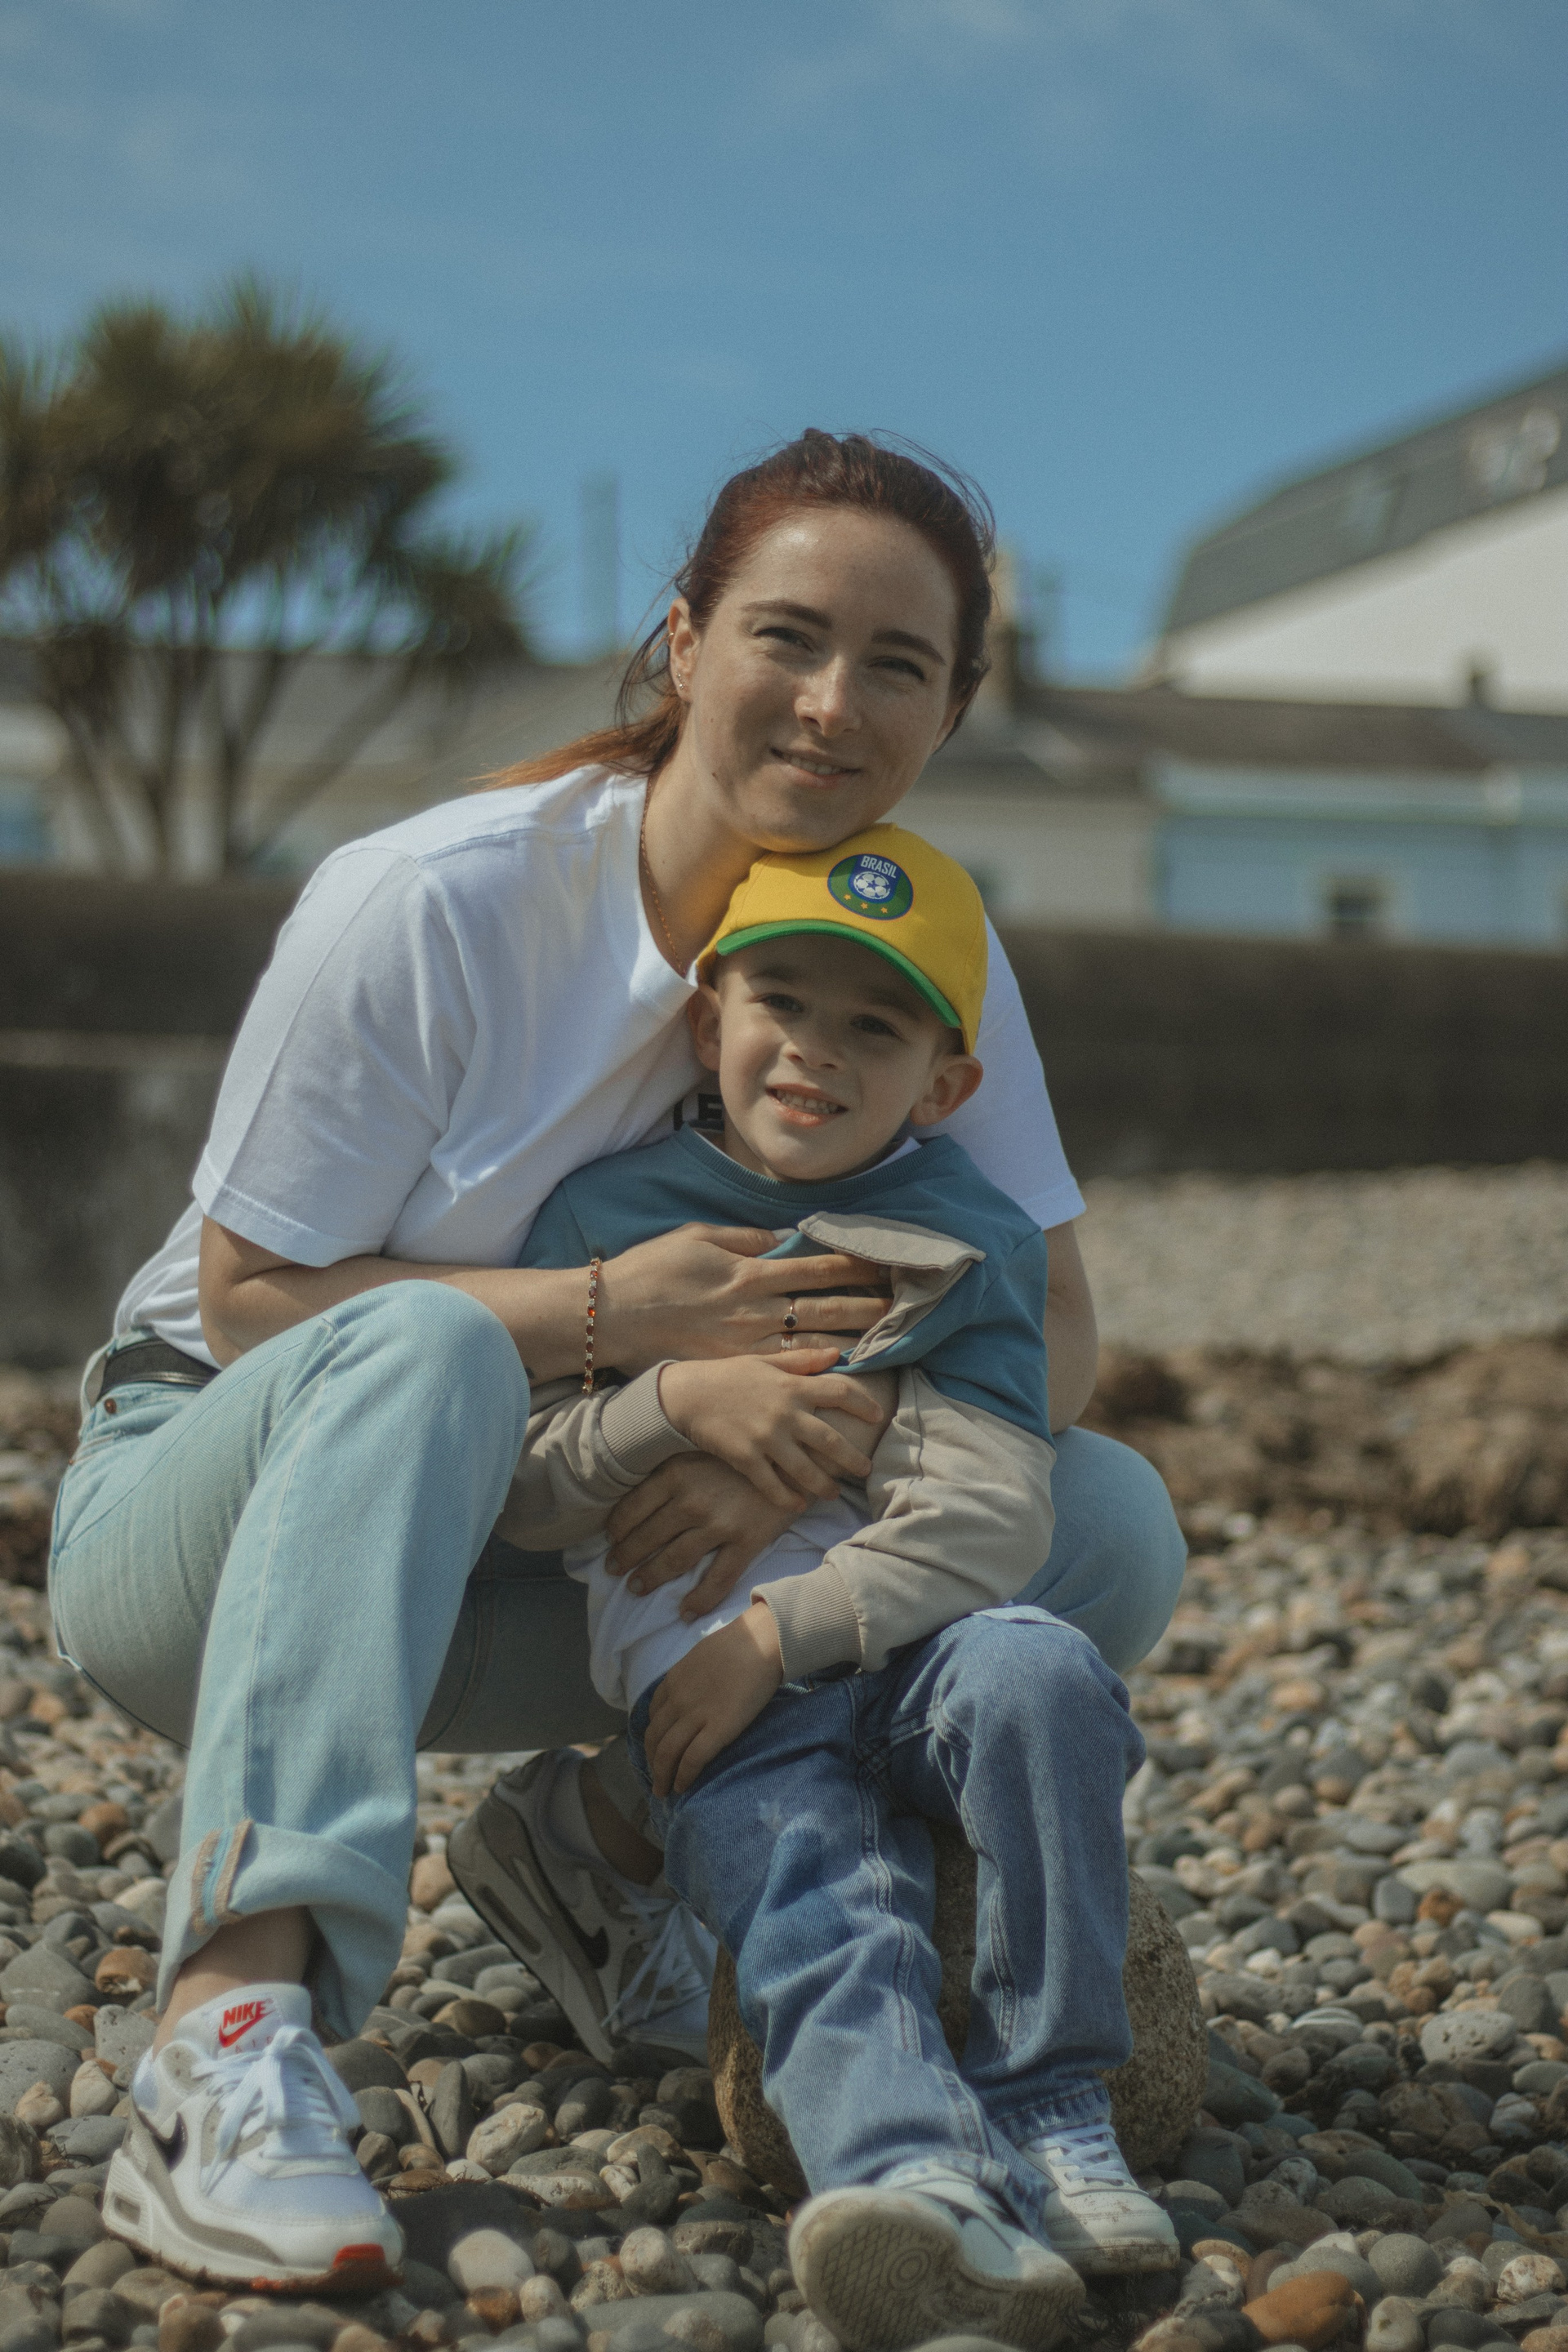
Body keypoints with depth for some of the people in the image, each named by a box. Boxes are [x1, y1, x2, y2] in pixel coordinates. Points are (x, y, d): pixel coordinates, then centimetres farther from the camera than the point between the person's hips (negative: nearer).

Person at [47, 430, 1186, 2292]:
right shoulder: (426, 905, -21)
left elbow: (1054, 1330, -8)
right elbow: (248, 1297, -17)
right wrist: (610, 1316, -29)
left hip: (585, 1556, 4)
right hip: (233, 1490, -4)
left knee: (1109, 1529, -12)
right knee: (426, 1342, -40)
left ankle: (623, 1839, 2)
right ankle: (230, 2039, -46)